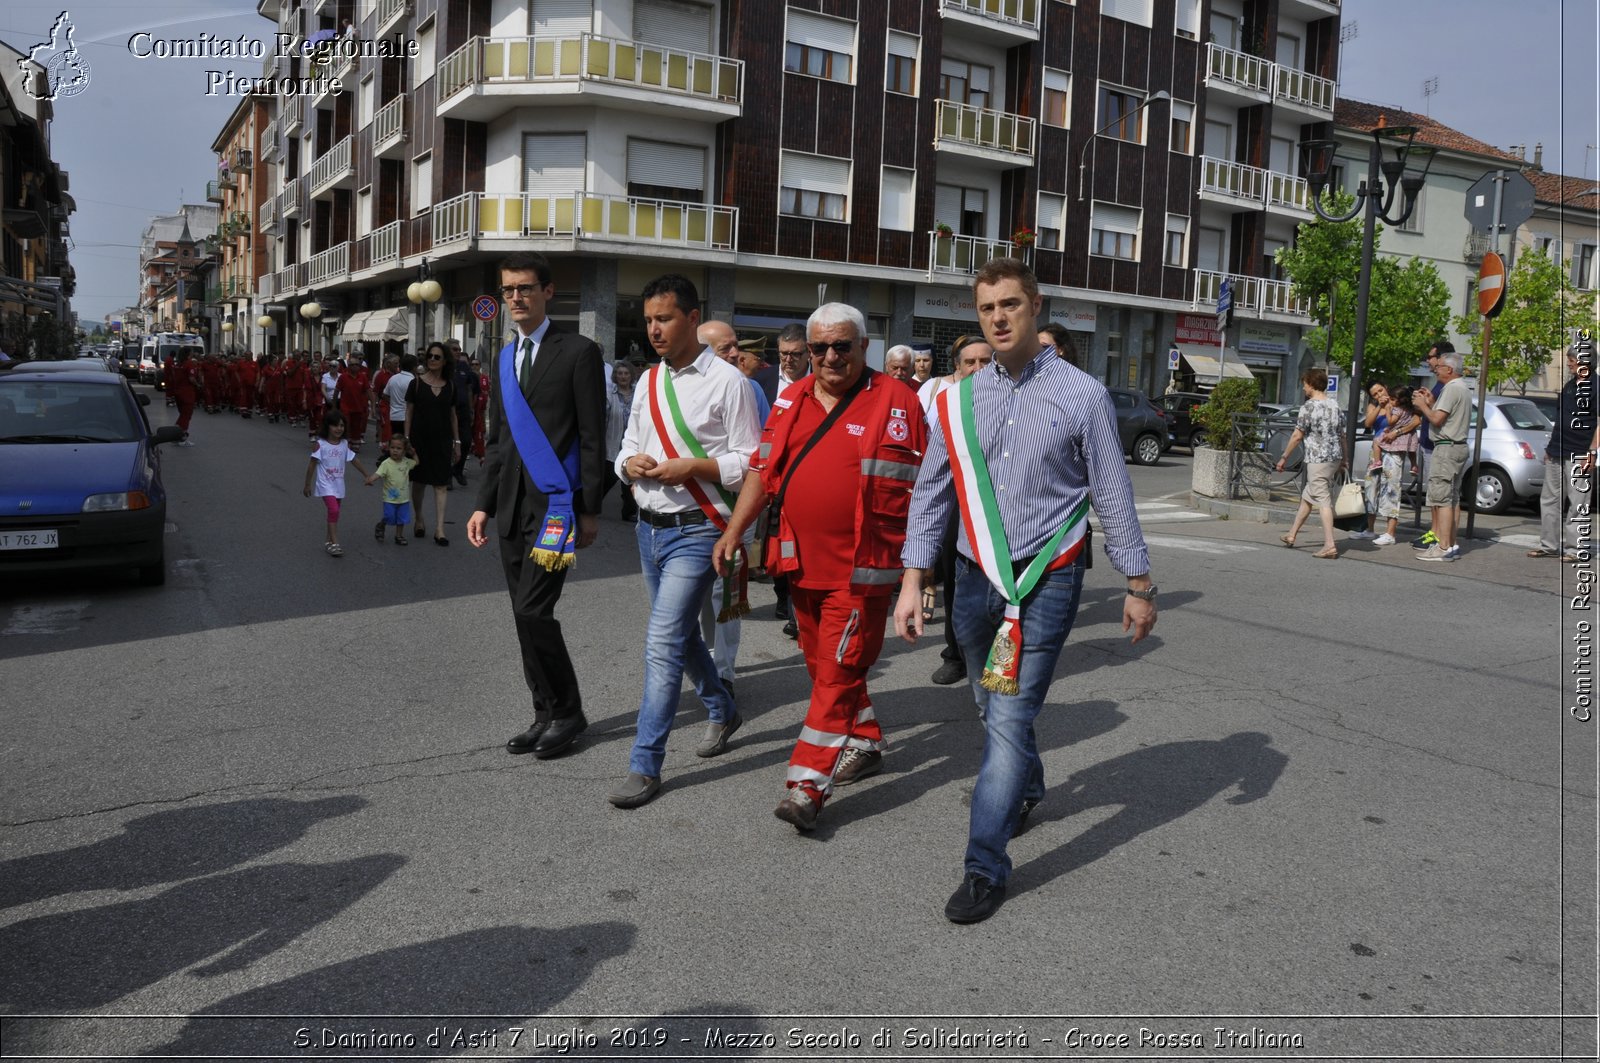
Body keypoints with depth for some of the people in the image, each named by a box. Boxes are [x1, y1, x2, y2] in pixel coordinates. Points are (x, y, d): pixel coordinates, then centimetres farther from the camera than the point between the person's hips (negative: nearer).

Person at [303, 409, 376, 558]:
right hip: (325, 484, -5)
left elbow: (355, 461, 11)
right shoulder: (320, 445, -12)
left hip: (339, 484, 5)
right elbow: (312, 465, -7)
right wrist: (307, 485, -3)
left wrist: (368, 476, 9)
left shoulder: (345, 445, 2)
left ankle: (329, 542, 24)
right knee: (333, 510, -19)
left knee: (334, 512, 13)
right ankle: (334, 543, -16)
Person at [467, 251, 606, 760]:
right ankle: (547, 715, 20)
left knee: (533, 609, -12)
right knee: (526, 615, 9)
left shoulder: (578, 352, -4)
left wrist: (589, 509, -11)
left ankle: (568, 712, 5)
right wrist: (484, 505, 13)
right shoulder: (502, 361, 17)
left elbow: (592, 437, -7)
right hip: (513, 507, 7)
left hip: (557, 502, -7)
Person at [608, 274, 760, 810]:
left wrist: (690, 467, -21)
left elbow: (748, 464, -10)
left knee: (663, 643, -11)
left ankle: (645, 765, -3)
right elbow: (627, 444, 18)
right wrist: (631, 463, -4)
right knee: (682, 634, 20)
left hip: (695, 531, -7)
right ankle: (722, 712, 43)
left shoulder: (727, 381, -8)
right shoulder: (649, 380, 12)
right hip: (649, 527, 8)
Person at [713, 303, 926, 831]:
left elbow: (918, 488, -4)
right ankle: (865, 745, 36)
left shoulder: (895, 400, -5)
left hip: (861, 568, -6)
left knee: (839, 671, -5)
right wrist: (734, 530, 8)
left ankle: (808, 783, -1)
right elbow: (763, 470, 15)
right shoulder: (792, 400, 10)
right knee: (823, 665, 17)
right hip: (802, 563, 6)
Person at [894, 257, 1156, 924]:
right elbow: (931, 493, 6)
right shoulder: (958, 400, 4)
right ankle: (1026, 788, 48)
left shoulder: (1082, 394, -4)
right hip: (976, 576, 4)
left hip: (1047, 579, -4)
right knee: (992, 705, 19)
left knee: (1011, 717, -8)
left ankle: (985, 866, 2)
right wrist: (913, 579, 0)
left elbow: (1113, 494, 0)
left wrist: (1138, 585, 2)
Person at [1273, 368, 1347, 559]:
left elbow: (1297, 436, -11)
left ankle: (1329, 545, -12)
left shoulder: (1309, 407, -13)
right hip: (1334, 458, 8)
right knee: (1307, 497, 19)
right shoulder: (1335, 406, 10)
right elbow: (1342, 435, 14)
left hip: (1318, 460, -8)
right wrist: (1344, 458, 23)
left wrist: (1284, 457, -3)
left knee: (1323, 501, -8)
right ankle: (1291, 536, 29)